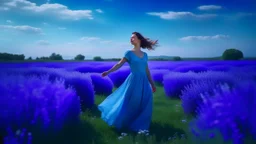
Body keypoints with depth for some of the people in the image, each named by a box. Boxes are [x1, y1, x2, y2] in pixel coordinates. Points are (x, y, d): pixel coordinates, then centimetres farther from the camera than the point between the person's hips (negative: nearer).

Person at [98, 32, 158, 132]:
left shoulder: (145, 55, 10)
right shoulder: (129, 53, -2)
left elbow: (147, 71, 14)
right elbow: (119, 64, -7)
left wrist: (152, 84, 15)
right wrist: (108, 71, -20)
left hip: (144, 82, 4)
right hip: (134, 81, -4)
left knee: (144, 104, 5)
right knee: (130, 103, 2)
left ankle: (139, 125, 22)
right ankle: (121, 123, 21)